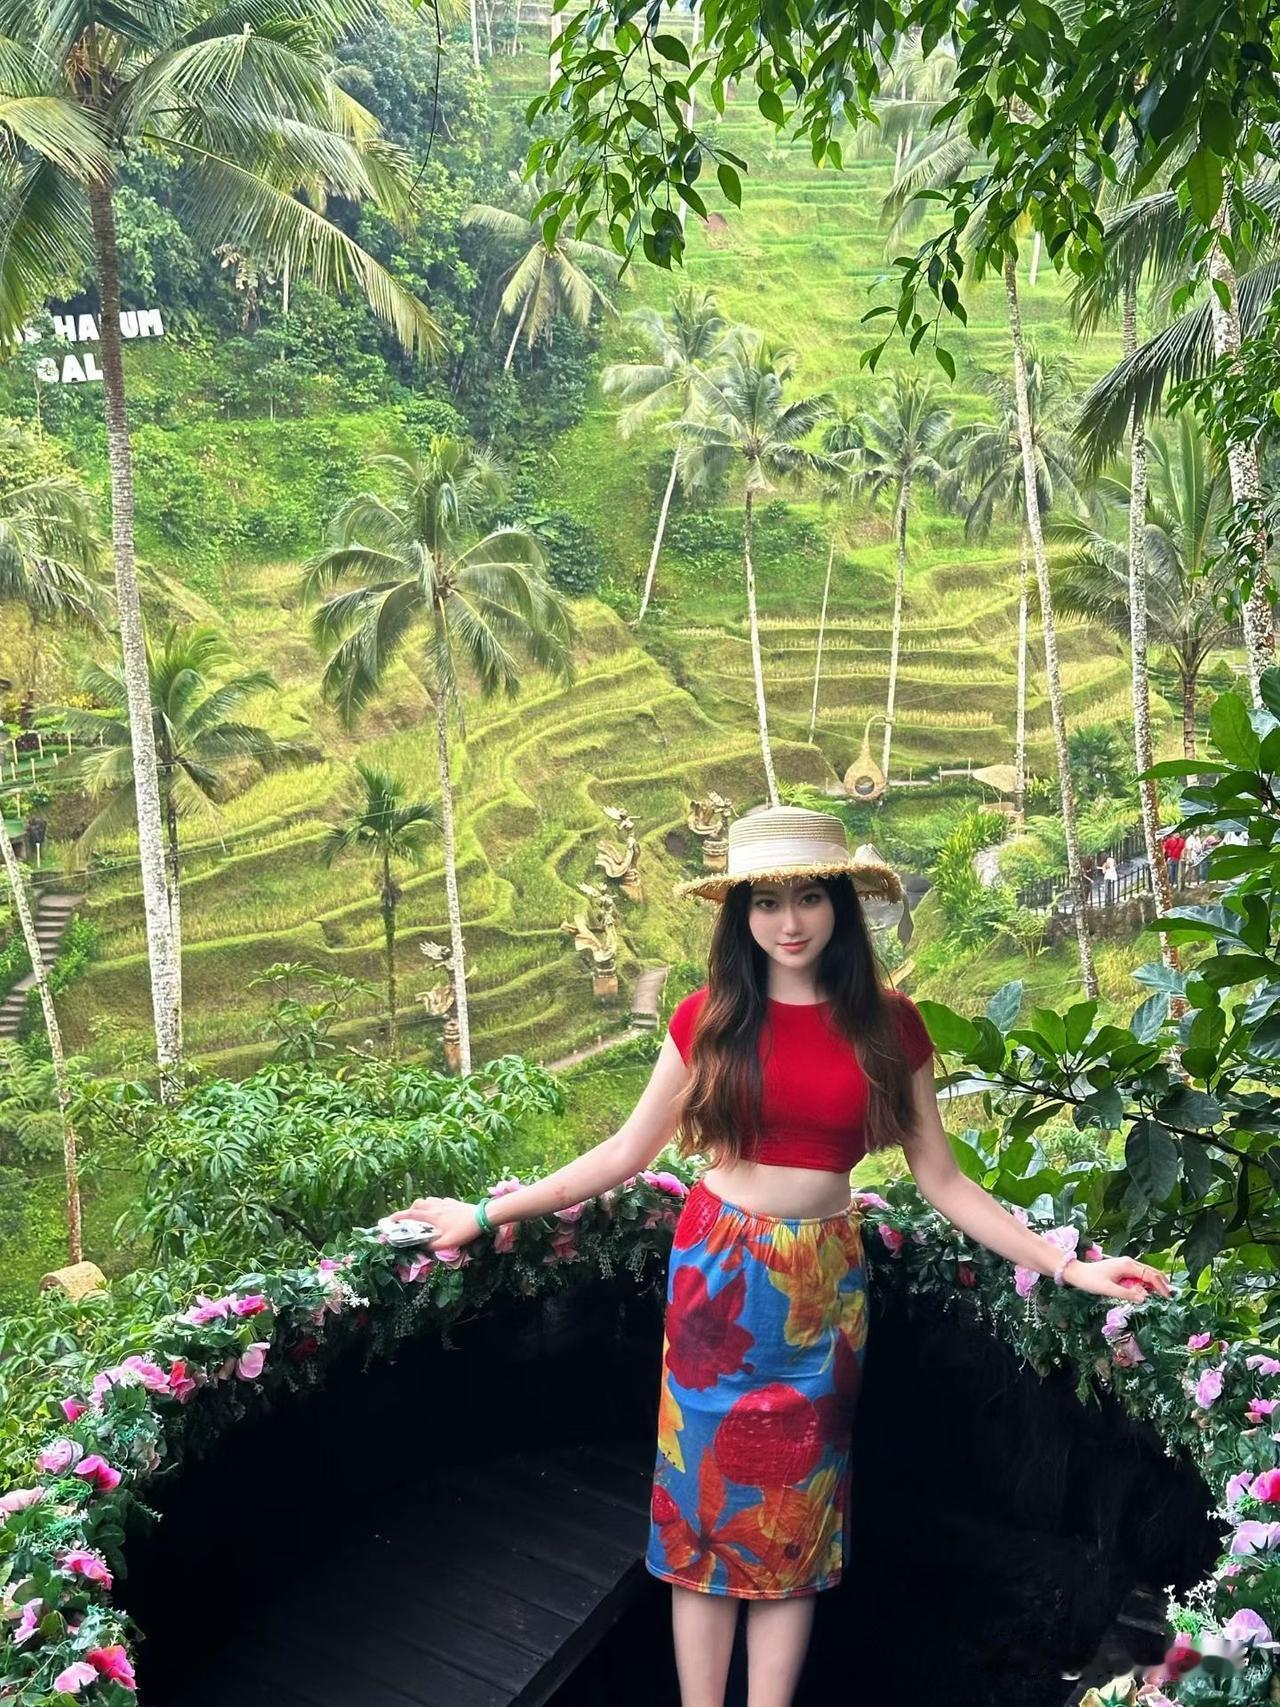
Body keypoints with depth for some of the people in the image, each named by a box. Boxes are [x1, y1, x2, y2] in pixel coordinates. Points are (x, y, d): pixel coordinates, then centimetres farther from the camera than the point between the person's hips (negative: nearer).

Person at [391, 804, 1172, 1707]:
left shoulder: (888, 1023, -3)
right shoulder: (708, 1017, -4)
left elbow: (940, 1178, 1)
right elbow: (627, 1150, 2)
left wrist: (1067, 1265, -7)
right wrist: (488, 1212, 0)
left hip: (823, 1290, 0)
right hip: (716, 1276, 0)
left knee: (794, 1517, 11)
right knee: (705, 1506, 9)